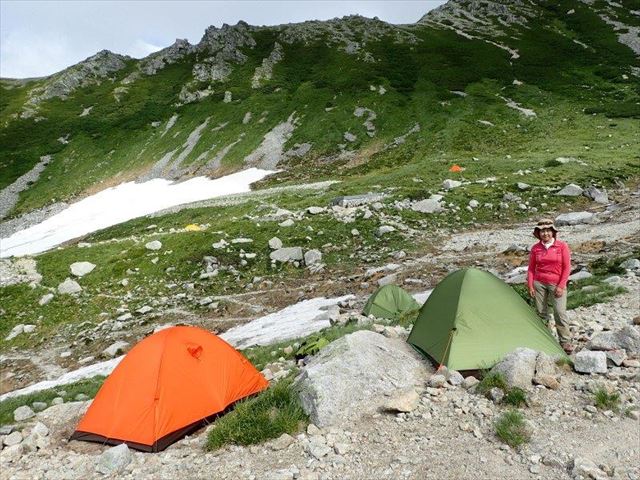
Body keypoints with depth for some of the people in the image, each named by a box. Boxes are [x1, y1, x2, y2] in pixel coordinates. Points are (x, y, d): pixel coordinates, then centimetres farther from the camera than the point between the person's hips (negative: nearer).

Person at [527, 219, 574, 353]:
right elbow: (531, 269, 8)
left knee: (560, 312, -9)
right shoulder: (535, 248, 1)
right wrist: (530, 285, 0)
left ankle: (565, 341, 5)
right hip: (539, 283, 3)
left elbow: (567, 267, -5)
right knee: (541, 312, 7)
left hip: (556, 284, -3)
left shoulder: (562, 246, -6)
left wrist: (561, 286, -10)